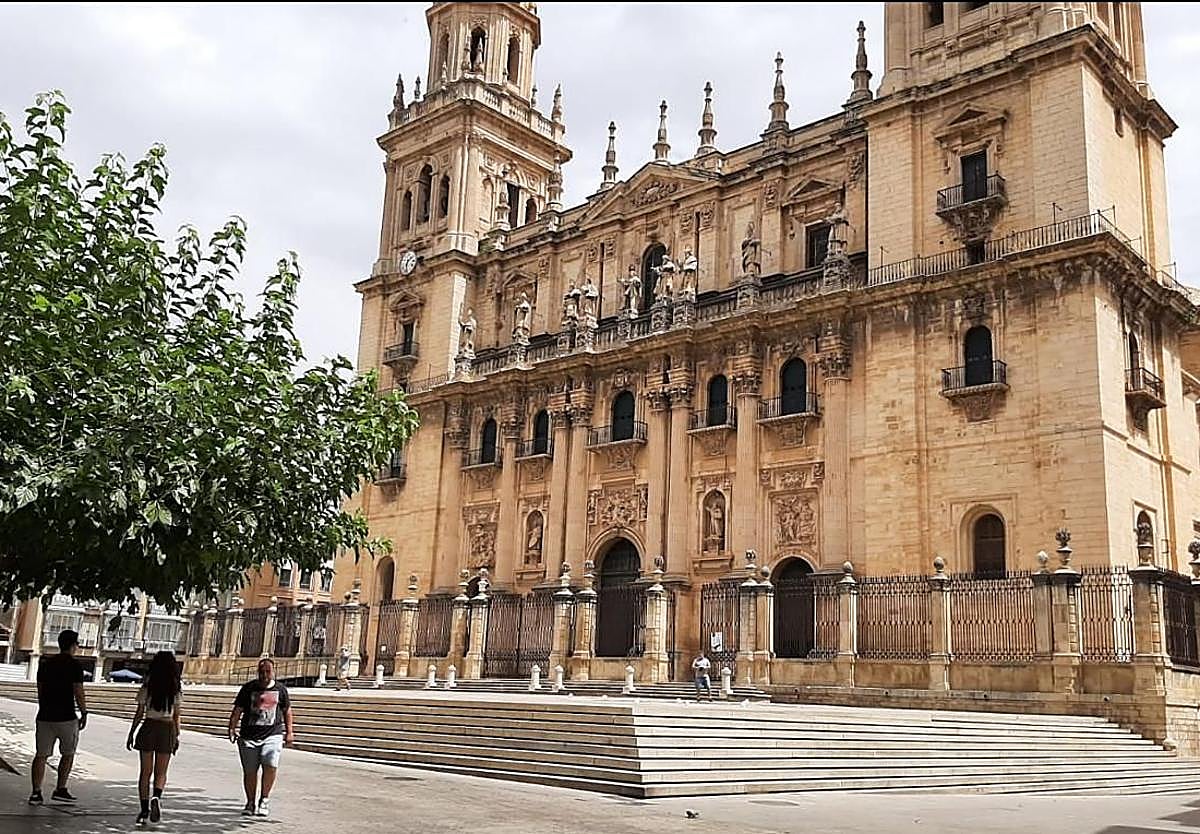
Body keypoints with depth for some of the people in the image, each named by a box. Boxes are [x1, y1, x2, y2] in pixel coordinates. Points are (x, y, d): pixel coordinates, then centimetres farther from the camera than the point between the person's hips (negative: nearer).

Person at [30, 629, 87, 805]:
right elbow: (79, 693, -13)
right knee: (68, 754, 12)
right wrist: (84, 714, -2)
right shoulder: (74, 665, -9)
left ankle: (36, 792, 2)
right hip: (66, 717, -5)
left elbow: (40, 691, 14)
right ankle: (60, 790, 11)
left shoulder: (45, 664, 9)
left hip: (45, 717, 5)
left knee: (41, 755, 7)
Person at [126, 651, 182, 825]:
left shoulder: (147, 687, -3)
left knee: (145, 772, 8)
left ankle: (144, 809, 5)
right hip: (167, 730, 1)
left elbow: (139, 713, -2)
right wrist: (177, 736, 11)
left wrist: (131, 733, 8)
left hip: (148, 728, 0)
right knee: (161, 773, 9)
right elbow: (176, 717, 3)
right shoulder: (176, 690, 0)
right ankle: (157, 797, -18)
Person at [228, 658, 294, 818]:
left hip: (273, 735, -1)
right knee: (249, 771, 5)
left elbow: (287, 711, 17)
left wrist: (289, 732, 14)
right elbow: (237, 710, 5)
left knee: (271, 765, -21)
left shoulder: (280, 689, 7)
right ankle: (250, 803, 24)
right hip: (248, 736, 1)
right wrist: (232, 728, -9)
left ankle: (265, 799, -2)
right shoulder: (248, 688, 4)